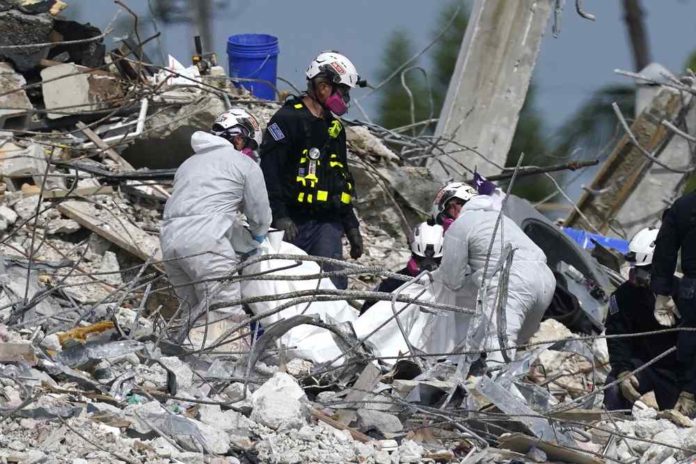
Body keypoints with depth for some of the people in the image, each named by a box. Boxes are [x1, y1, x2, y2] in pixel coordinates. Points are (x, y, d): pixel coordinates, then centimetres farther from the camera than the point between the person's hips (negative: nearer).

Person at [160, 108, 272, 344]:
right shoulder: (245, 165, 11)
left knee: (195, 315, 13)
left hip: (169, 242, 7)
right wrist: (253, 240, 35)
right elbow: (260, 219, 12)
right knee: (228, 316, -13)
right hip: (205, 243, -7)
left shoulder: (190, 163, 32)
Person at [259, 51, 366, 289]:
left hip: (328, 223, 6)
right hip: (294, 222, -6)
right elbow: (269, 170, -14)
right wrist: (280, 217, -21)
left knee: (334, 286, -7)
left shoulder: (334, 127, 20)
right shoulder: (287, 120, -5)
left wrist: (351, 226, 24)